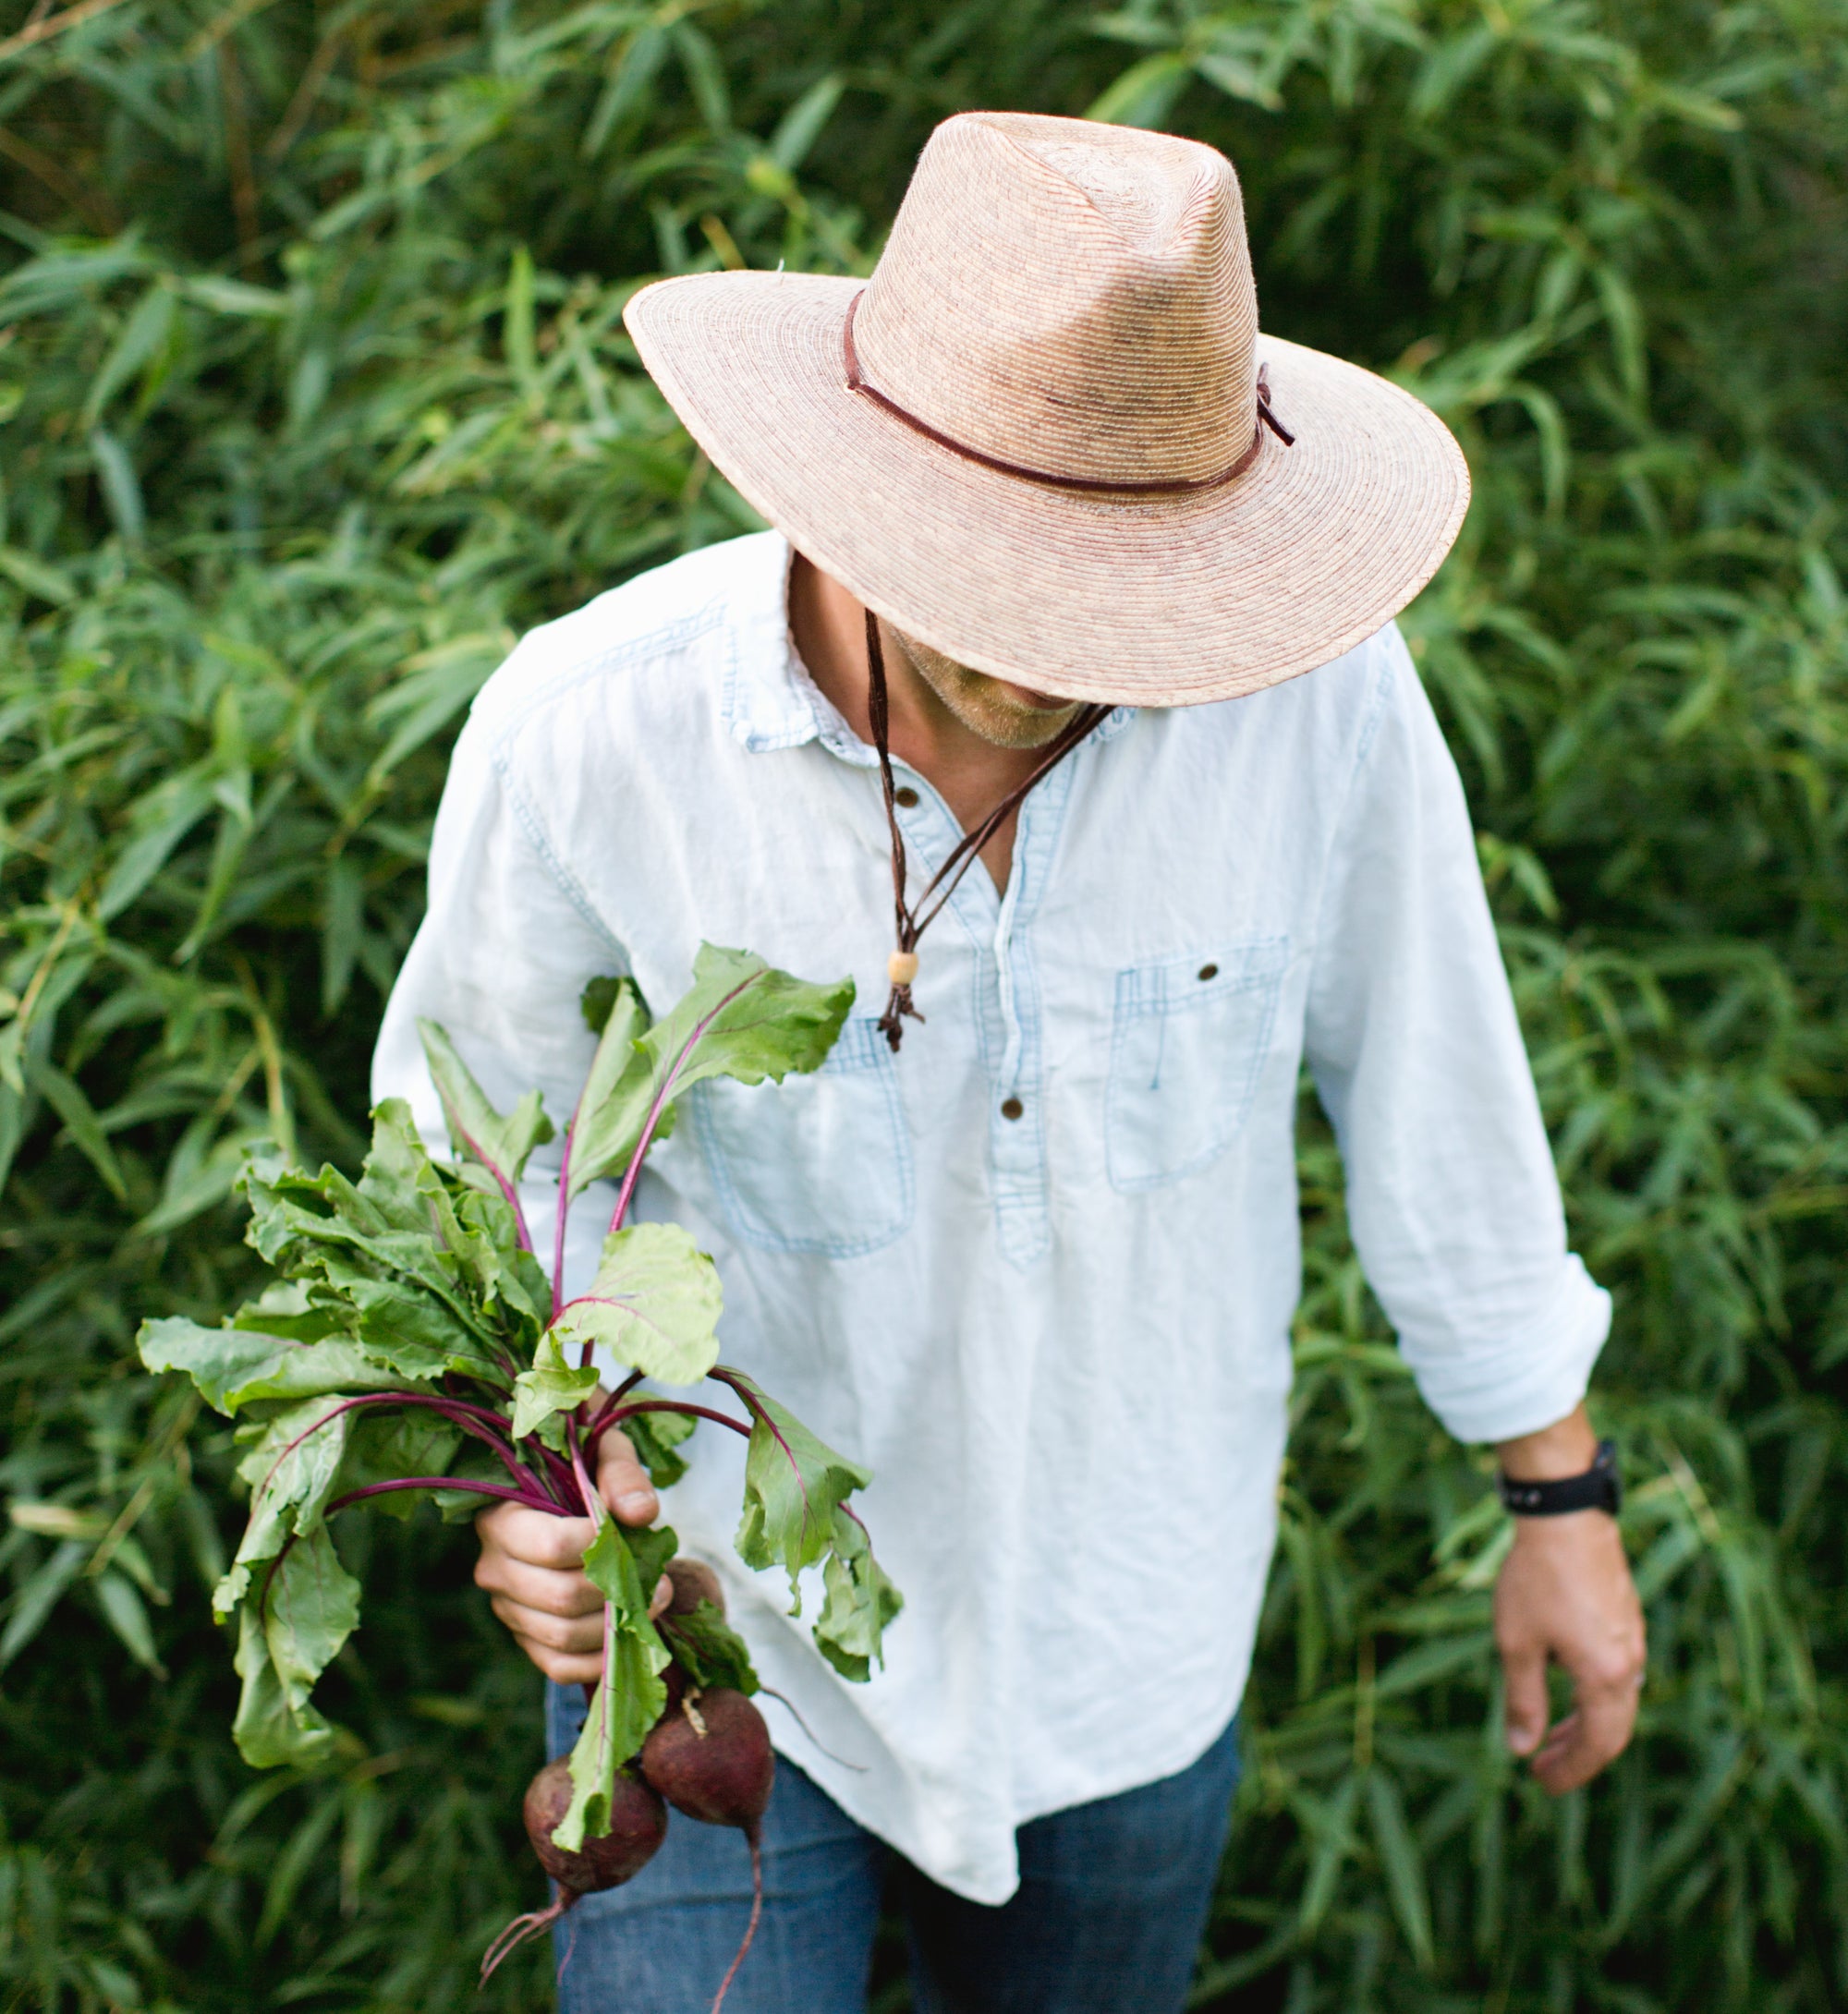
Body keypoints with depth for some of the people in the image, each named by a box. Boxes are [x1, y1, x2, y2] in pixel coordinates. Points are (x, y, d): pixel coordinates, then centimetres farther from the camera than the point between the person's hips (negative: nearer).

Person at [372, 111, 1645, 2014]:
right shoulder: (590, 727, -26)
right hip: (709, 1610, -2)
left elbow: (1435, 1091, -5)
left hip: (1128, 1637, 3)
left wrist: (1562, 1491, 5)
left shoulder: (1315, 686, -22)